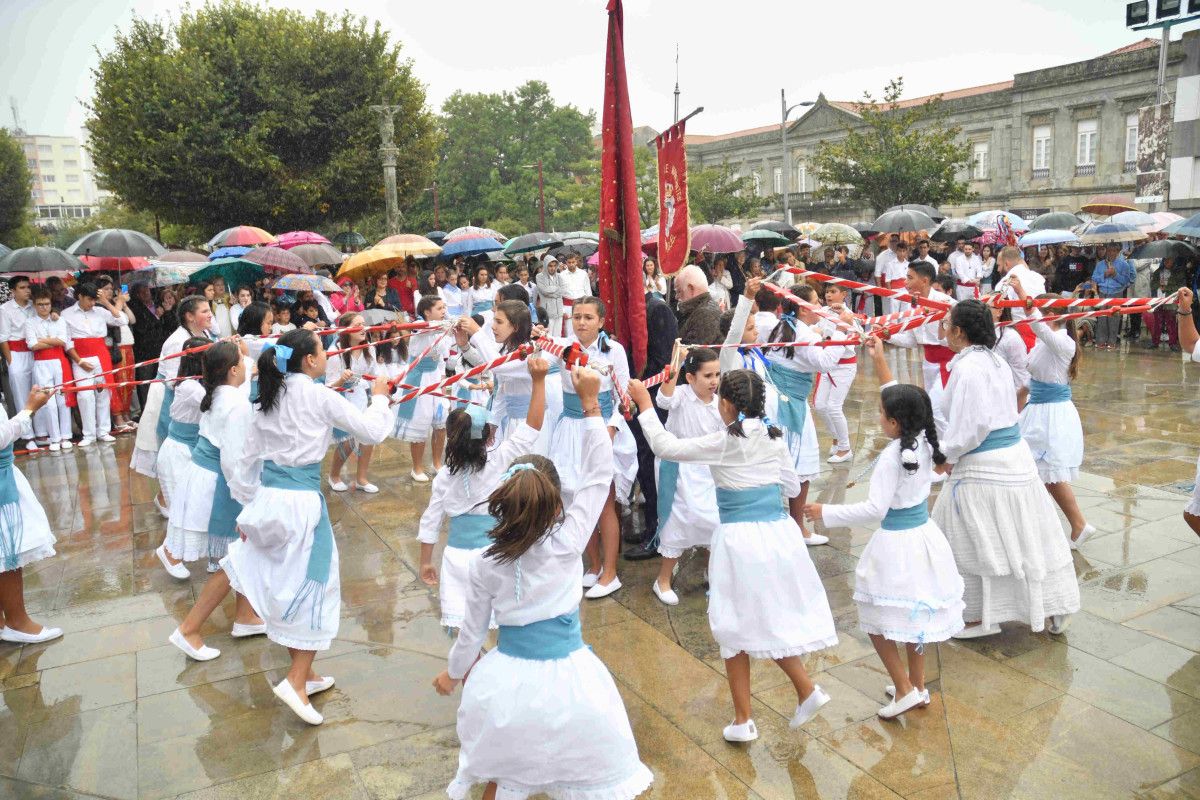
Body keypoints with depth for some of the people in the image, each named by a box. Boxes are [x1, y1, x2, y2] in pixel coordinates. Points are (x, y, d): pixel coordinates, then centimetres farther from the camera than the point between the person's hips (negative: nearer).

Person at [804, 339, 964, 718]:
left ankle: (904, 689, 9)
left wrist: (827, 513, -17)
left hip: (896, 542, -8)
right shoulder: (925, 441, -2)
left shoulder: (891, 458, -23)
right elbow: (902, 400, 13)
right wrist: (881, 364, 15)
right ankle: (918, 685, 32)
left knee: (878, 620, 7)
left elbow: (875, 508, -24)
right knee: (916, 615, 20)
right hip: (923, 534, 8)